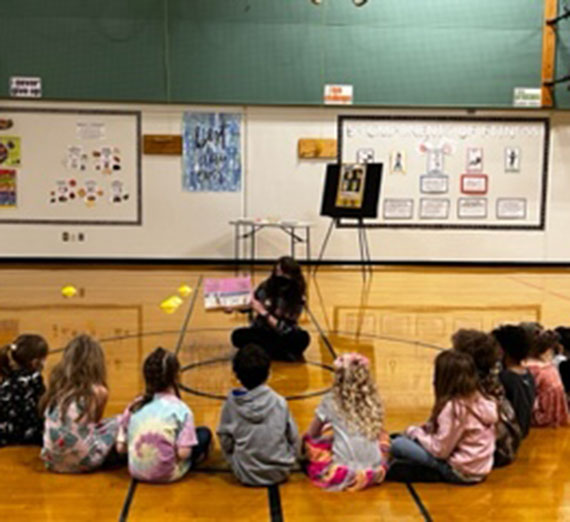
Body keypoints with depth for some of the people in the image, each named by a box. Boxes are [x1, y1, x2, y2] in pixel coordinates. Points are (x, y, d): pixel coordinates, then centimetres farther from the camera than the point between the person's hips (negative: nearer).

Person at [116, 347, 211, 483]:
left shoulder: (134, 407, -2)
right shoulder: (181, 409, -14)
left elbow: (120, 448, -2)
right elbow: (183, 453, -19)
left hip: (136, 472, 5)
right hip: (168, 475, -5)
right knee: (204, 433, 13)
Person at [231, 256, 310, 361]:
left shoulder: (298, 298, -18)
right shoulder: (266, 287, -13)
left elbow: (284, 329, -22)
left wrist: (263, 312, -27)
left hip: (283, 336, -2)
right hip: (262, 332, 3)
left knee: (302, 338, -33)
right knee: (238, 336, -28)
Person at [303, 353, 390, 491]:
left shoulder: (330, 401, -2)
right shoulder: (374, 401, 5)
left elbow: (311, 434, 10)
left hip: (343, 471, -1)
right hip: (375, 472, 1)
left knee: (310, 440, 19)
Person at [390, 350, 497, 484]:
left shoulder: (452, 407, -22)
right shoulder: (481, 400, 2)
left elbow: (441, 451, -19)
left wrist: (416, 432, -4)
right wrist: (425, 430, 6)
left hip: (460, 472, -8)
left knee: (397, 444, -10)